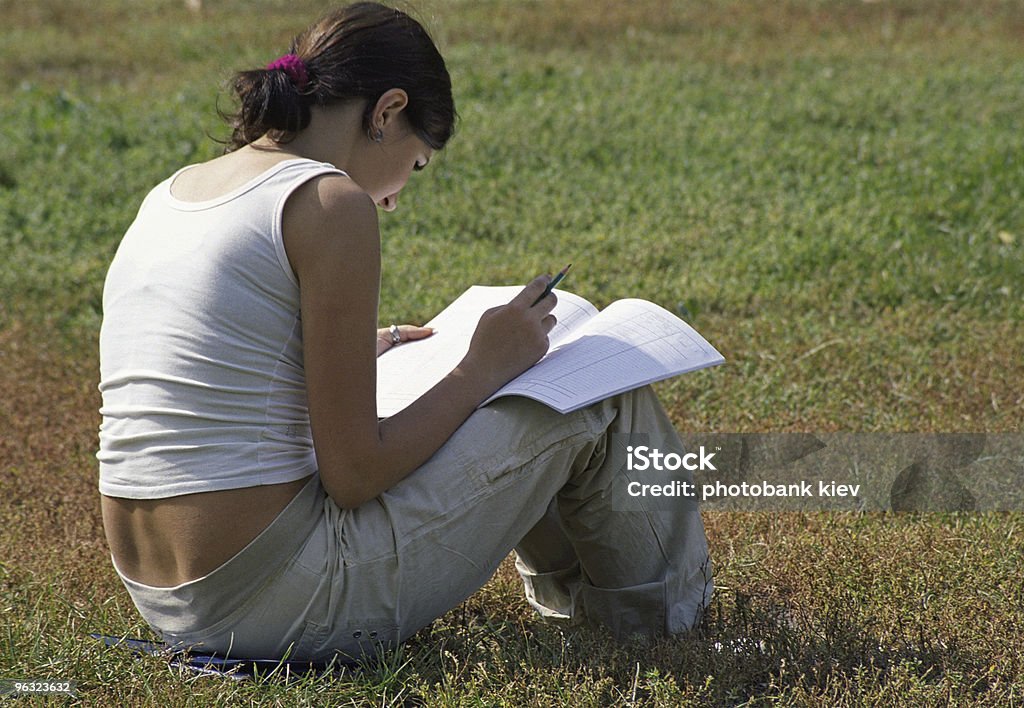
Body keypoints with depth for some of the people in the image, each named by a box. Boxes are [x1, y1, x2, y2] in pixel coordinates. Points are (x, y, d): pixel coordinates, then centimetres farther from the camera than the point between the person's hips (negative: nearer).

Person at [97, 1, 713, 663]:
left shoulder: (172, 193, 10)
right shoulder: (331, 204, -15)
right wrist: (485, 368, -3)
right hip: (288, 607, -9)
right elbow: (354, 478, -16)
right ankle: (663, 605, 32)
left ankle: (566, 581, 52)